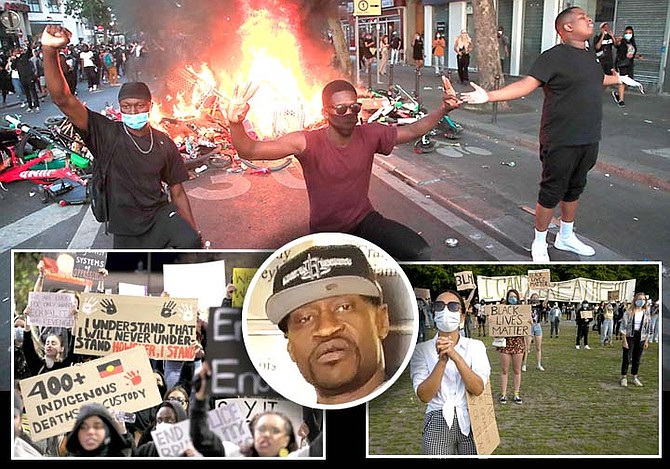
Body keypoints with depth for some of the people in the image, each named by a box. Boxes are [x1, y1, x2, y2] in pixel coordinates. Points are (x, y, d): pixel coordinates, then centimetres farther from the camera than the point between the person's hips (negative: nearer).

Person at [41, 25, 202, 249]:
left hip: (160, 214, 0)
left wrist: (194, 232, -1)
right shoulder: (108, 134, -9)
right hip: (127, 228, 0)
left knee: (191, 243, -29)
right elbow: (63, 99, -20)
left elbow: (177, 192, 6)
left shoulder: (164, 143, 0)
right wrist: (49, 51, -35)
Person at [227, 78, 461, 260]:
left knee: (421, 253, -15)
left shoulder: (370, 134, -10)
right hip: (325, 232, -3)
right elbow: (250, 150, -31)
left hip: (365, 219, 3)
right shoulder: (308, 143, -22)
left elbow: (411, 131, 9)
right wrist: (236, 124, -51)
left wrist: (442, 110, -2)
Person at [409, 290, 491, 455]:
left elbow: (477, 389, -12)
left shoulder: (476, 346, 1)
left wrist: (455, 355, -23)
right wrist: (442, 360, -23)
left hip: (470, 421, 1)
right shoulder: (422, 349, -1)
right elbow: (424, 396, -11)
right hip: (437, 422, -1)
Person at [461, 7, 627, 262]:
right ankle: (539, 244, 18)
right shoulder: (555, 57, -15)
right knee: (552, 192, 2)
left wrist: (617, 79, 52)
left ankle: (566, 236, 37)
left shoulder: (589, 56, 11)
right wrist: (489, 96, -36)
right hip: (562, 142, -8)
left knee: (574, 188, 19)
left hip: (588, 140, 8)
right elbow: (526, 84, -23)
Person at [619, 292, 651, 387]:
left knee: (637, 359, 9)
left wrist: (646, 341, 5)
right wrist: (624, 340, -13)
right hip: (629, 336, -3)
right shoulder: (629, 312, -7)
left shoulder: (646, 313, 3)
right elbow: (623, 326, -9)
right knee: (626, 358, -1)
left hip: (640, 337, 3)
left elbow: (648, 328, 8)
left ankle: (635, 377, 21)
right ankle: (624, 377, 9)